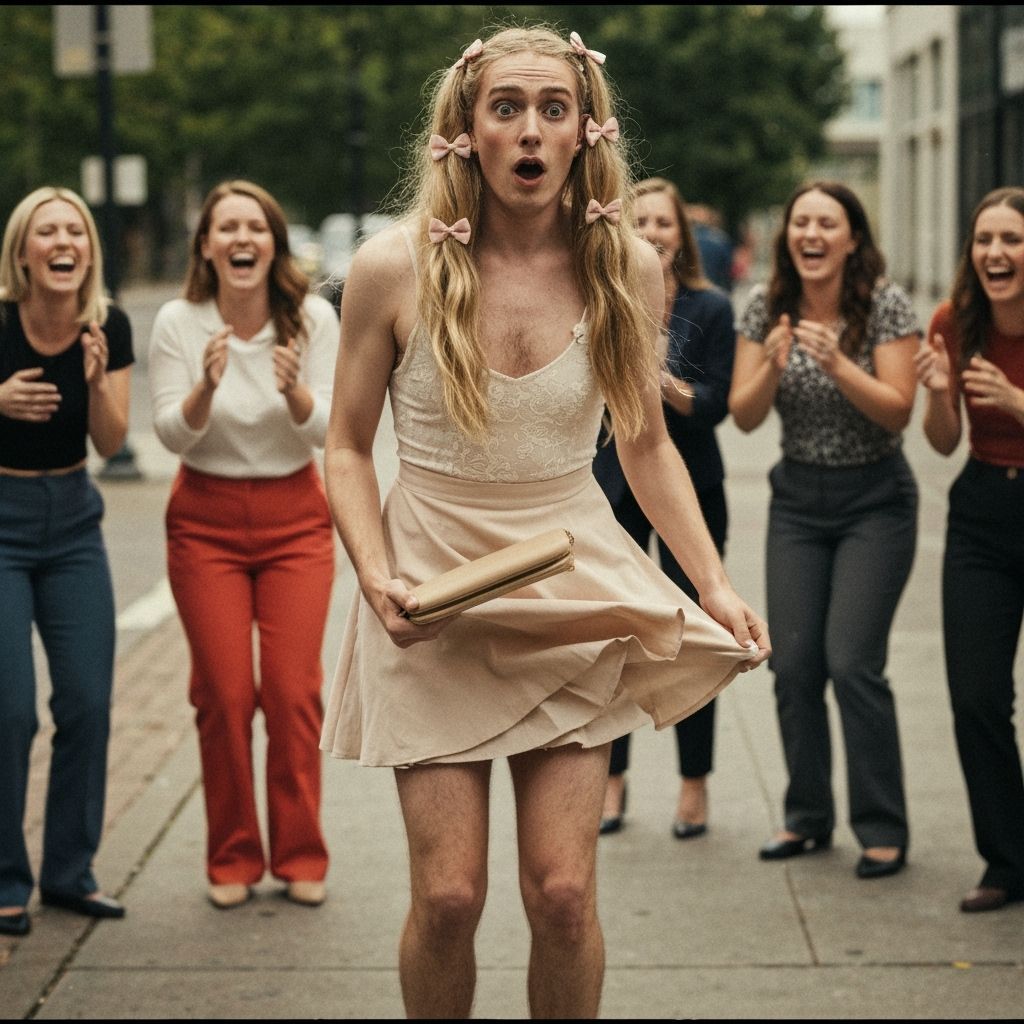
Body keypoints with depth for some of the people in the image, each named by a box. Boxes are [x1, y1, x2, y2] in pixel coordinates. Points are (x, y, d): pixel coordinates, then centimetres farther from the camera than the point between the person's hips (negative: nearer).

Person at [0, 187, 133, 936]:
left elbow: (111, 441, -5)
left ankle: (69, 873, 16)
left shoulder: (109, 327, -5)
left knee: (88, 700, 2)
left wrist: (97, 380, -23)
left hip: (71, 519, 4)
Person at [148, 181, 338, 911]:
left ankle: (301, 857, 11)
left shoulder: (313, 319, -7)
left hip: (296, 518, 0)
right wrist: (207, 386, -29)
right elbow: (173, 434, -9)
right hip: (207, 523, 0)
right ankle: (232, 860, 13)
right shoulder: (179, 323, -7)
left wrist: (294, 390, -29)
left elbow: (326, 430, -8)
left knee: (293, 690, -4)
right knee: (225, 693, -2)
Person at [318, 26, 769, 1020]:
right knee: (448, 895, -4)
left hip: (573, 588, 2)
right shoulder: (394, 267, -9)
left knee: (562, 892, -3)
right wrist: (376, 579, -14)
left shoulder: (625, 269, -2)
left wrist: (715, 584, 1)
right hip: (433, 595, -1)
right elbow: (346, 449, 2)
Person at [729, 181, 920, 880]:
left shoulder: (886, 304, -11)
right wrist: (773, 365, -23)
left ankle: (884, 830, 1)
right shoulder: (768, 307, -1)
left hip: (875, 501, -4)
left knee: (852, 662, -12)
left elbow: (898, 411, -16)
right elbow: (744, 416, -3)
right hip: (797, 500, 4)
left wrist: (836, 362, -29)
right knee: (793, 664, 1)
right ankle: (809, 817, 17)